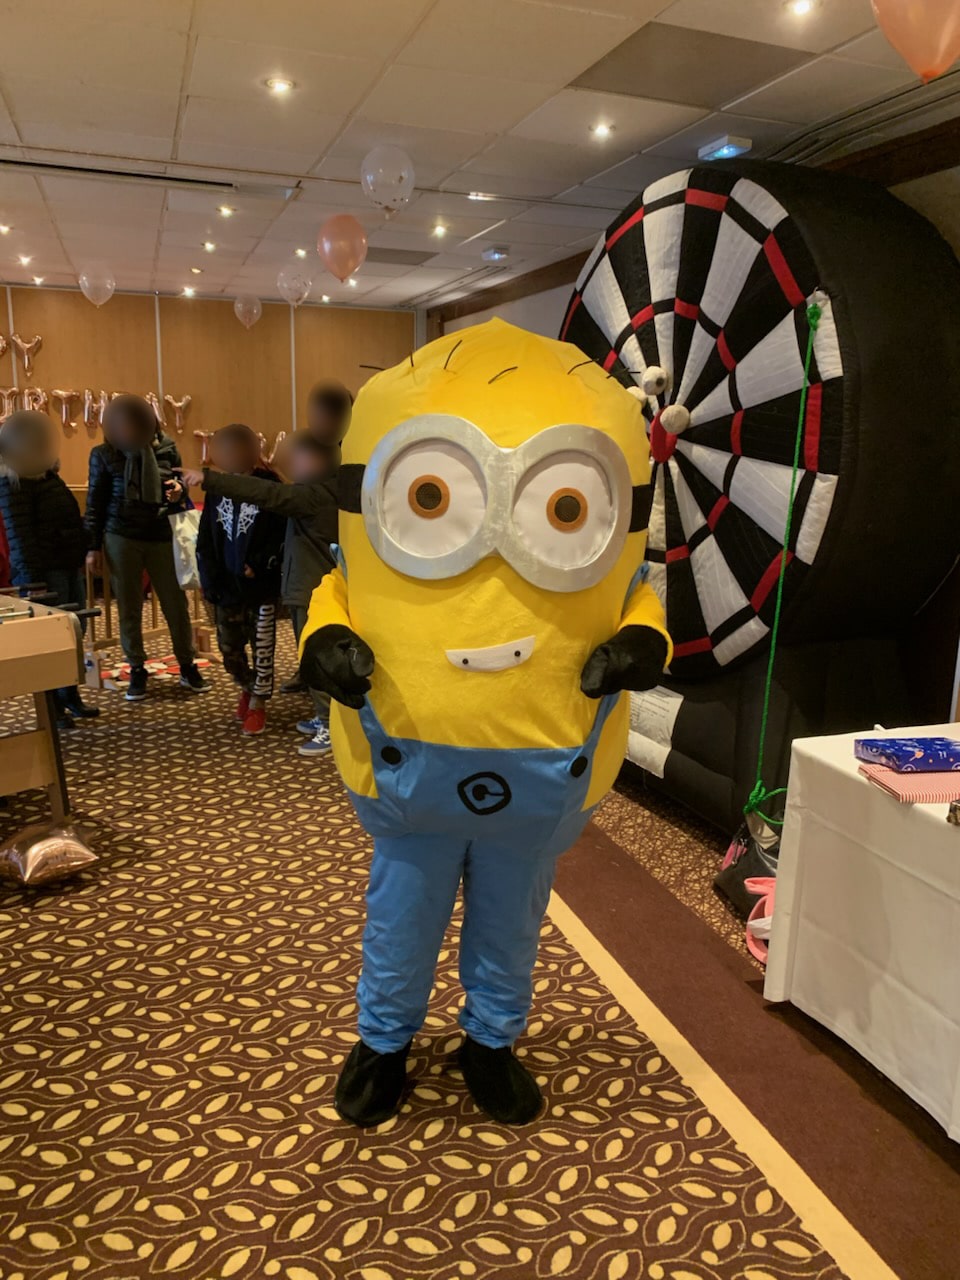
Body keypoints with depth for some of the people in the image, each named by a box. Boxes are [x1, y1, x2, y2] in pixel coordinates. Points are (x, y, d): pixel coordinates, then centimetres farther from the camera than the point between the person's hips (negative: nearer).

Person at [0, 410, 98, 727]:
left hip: (69, 565, 9)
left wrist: (84, 553, 19)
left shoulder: (49, 477, 14)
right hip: (44, 570, -9)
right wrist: (33, 577, -21)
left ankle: (71, 695, 24)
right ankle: (52, 705, 7)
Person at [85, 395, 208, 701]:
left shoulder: (166, 448, 1)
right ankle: (137, 670, 19)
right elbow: (95, 502, 1)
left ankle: (188, 666, 20)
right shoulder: (104, 454, -3)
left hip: (162, 536, 1)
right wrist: (93, 546, -2)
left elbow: (180, 483, 15)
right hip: (121, 538, -1)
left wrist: (179, 489, -10)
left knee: (176, 603, 5)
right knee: (129, 607, 6)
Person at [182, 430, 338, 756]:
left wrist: (209, 478, -30)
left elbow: (266, 493, -29)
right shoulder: (322, 492, 12)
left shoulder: (316, 495, -21)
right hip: (309, 587, 10)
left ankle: (331, 728, 5)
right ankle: (325, 717, 29)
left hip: (313, 592, -10)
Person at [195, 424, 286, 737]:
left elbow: (281, 534, -10)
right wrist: (209, 580, -2)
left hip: (262, 586, -4)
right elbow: (205, 539, 5)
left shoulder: (269, 487, -6)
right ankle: (247, 688, 39)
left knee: (262, 648, 5)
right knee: (229, 648, 13)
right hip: (226, 586, 4)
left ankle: (258, 703, 20)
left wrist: (260, 565, -18)